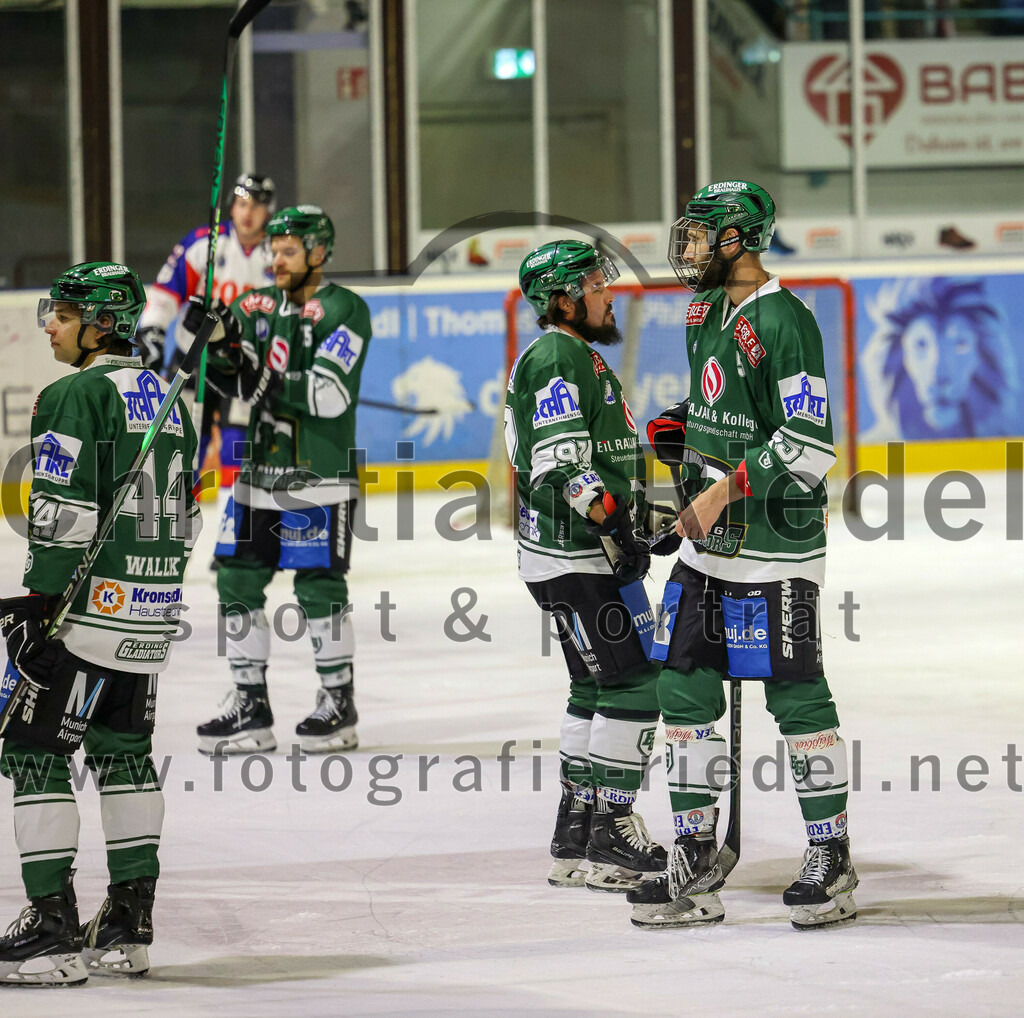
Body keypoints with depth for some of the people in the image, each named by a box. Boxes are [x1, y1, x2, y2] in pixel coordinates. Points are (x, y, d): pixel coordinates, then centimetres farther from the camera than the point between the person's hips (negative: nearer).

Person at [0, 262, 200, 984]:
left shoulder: (76, 397, -12)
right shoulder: (165, 399, 14)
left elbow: (65, 514, -19)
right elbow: (184, 514, 19)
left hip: (87, 602, -8)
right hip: (152, 614, 8)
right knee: (123, 751, 15)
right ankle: (129, 924, 16)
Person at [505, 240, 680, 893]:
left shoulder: (582, 359, 20)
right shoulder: (557, 358, -14)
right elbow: (560, 461, -23)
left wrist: (649, 520, 21)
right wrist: (614, 524, -29)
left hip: (594, 554, 11)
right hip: (571, 560, -11)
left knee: (597, 690, 14)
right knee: (633, 684, -12)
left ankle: (576, 839, 20)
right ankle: (609, 839, -10)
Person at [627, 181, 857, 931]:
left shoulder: (783, 321, -16)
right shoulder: (706, 311, 13)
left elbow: (810, 443, -21)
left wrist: (728, 489, -21)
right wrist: (678, 427, 13)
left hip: (775, 544, -9)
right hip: (708, 537, 9)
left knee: (795, 695, -2)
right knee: (685, 687, 6)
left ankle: (832, 856, 9)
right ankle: (697, 857, 12)